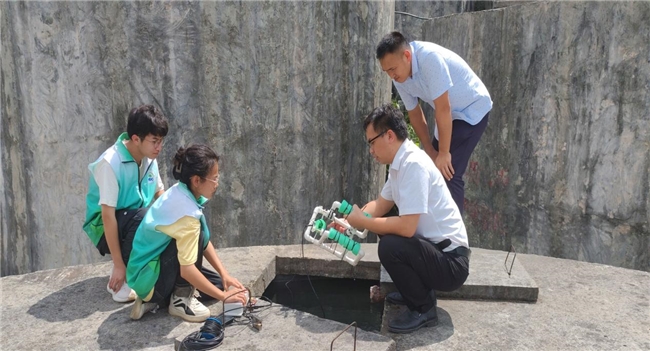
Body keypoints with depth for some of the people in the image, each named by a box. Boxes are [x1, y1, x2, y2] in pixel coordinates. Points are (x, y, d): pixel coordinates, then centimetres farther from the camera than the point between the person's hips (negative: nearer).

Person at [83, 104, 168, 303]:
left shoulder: (149, 158, -6)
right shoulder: (110, 163, -26)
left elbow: (160, 195, 2)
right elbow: (108, 215, -27)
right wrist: (118, 266, -26)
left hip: (136, 222, 6)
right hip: (106, 227, -6)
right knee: (144, 217, -35)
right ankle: (123, 278, -14)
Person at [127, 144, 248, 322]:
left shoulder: (180, 192, -4)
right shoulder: (186, 212, -30)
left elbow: (205, 242, 4)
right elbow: (187, 270, -32)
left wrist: (224, 274, -4)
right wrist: (223, 296, -24)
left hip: (155, 265, 9)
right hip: (147, 278, -9)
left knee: (218, 284, 11)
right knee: (197, 233, -27)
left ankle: (154, 299, 11)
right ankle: (181, 298, -11)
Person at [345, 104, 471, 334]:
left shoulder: (414, 164, -25)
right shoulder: (401, 162, 4)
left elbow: (407, 227, -30)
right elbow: (380, 206, 14)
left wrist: (362, 222, -17)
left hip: (451, 263, -10)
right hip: (434, 248, 10)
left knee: (390, 246, -27)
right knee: (386, 230, 17)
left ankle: (423, 309, -2)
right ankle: (417, 289, 20)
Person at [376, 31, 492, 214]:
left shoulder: (430, 58, -33)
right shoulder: (399, 77, -10)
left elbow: (443, 108, -30)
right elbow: (415, 114, 1)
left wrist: (444, 153, -24)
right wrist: (431, 152, 0)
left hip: (472, 110, -7)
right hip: (449, 115, 7)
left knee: (449, 174, -18)